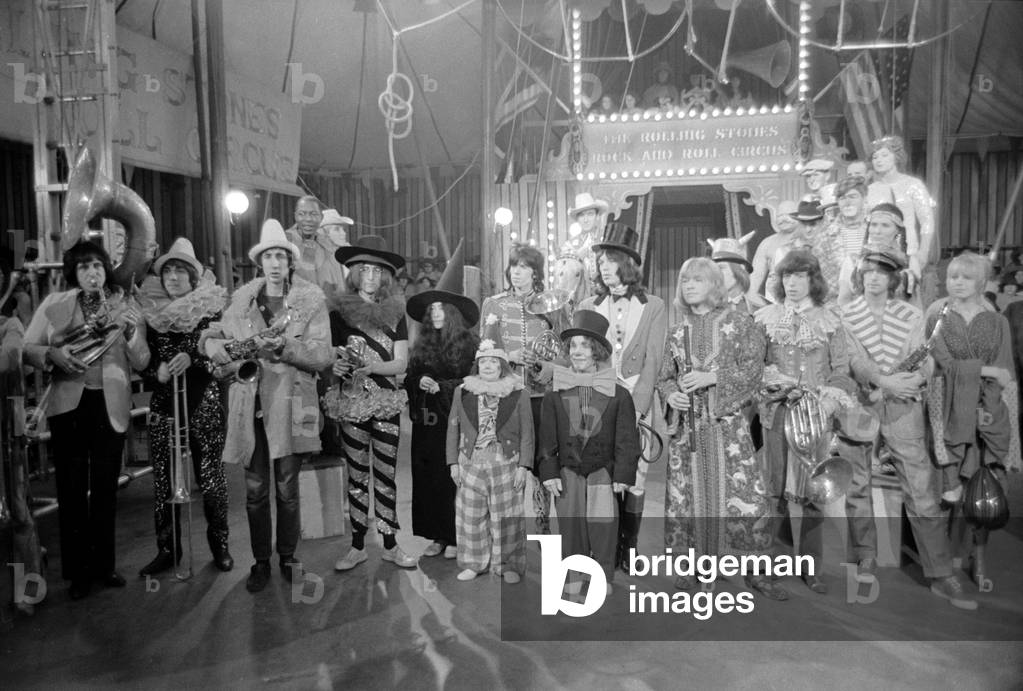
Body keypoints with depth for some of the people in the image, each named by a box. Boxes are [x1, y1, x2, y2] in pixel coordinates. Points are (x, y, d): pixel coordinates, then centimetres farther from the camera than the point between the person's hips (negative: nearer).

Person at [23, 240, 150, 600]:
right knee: (72, 488, 2)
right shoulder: (54, 304, 5)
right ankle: (77, 571, 14)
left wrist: (131, 330, -17)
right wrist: (54, 355, -16)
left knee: (105, 488, 8)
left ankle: (103, 564, 21)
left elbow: (141, 363, 0)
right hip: (69, 404, 0)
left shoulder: (126, 306, 5)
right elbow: (27, 348, 4)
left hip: (111, 405, 1)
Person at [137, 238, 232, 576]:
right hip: (163, 405, 3)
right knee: (163, 478, 4)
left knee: (211, 476, 1)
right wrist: (156, 372, -11)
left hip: (203, 403, -2)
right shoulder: (150, 311, 9)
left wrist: (191, 357, -26)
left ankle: (219, 544, 16)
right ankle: (167, 549, 18)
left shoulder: (210, 308, 2)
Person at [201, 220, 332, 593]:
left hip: (290, 407, -2)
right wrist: (210, 342, -5)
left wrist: (284, 347, -22)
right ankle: (260, 561, 24)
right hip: (250, 406, 3)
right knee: (255, 490, 8)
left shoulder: (311, 301, -2)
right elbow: (212, 332, 19)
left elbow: (322, 356, -8)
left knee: (287, 489, 8)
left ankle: (288, 556, 26)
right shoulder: (240, 299, 10)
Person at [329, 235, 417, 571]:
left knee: (386, 475, 4)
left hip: (387, 404, 0)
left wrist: (370, 367, -17)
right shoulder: (340, 313, 3)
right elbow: (330, 357, 3)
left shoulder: (396, 314, 4)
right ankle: (357, 546, 18)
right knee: (356, 476, 7)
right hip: (352, 404, 0)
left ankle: (391, 545, 15)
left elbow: (401, 363, -1)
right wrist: (338, 365, -18)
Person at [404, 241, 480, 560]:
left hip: (455, 423, -5)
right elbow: (409, 379, 14)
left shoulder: (469, 344, -5)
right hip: (426, 423, 5)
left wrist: (442, 386, -13)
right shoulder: (421, 345, 11)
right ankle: (437, 536, 17)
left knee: (453, 479, -2)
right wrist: (419, 381, -7)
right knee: (427, 478, 6)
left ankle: (456, 537, 10)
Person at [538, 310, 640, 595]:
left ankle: (603, 577, 20)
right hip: (568, 472, 1)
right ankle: (574, 575, 22)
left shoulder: (619, 395, -1)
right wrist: (549, 472, -3)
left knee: (603, 526, 3)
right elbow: (548, 437, 3)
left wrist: (624, 474, -5)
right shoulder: (555, 394, 2)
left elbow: (626, 438, 0)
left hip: (604, 471, -1)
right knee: (571, 526, 7)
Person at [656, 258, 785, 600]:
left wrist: (711, 377, -16)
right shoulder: (677, 331, 11)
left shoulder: (739, 321, 1)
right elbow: (664, 377, 14)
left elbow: (753, 367, -6)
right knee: (686, 493, 5)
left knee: (743, 493, -4)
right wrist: (670, 394, -7)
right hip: (687, 424, 3)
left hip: (728, 422, -3)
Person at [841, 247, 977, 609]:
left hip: (903, 407, 0)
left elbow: (925, 362, 0)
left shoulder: (912, 316, 7)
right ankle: (865, 560, 23)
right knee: (856, 485, 6)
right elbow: (854, 359, -10)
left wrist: (914, 379, -22)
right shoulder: (845, 315, 2)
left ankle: (941, 576, 7)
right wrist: (884, 381, -26)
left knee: (922, 491, -2)